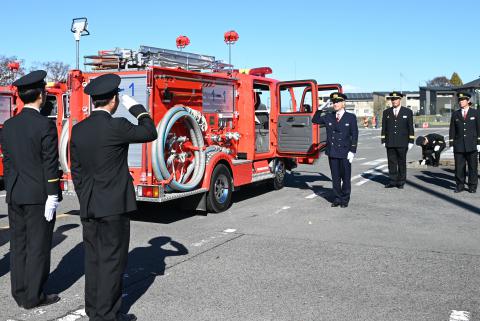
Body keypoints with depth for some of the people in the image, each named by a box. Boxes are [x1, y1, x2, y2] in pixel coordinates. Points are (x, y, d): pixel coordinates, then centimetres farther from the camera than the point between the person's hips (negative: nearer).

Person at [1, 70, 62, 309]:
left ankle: (19, 293, 22)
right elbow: (50, 165, -16)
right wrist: (52, 196, -12)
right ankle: (33, 297, 9)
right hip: (39, 196, -7)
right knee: (38, 246, 2)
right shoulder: (45, 125, -15)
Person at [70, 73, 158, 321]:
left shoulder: (78, 129, 5)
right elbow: (150, 133, -3)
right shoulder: (116, 127, -16)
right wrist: (135, 107, 7)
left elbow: (76, 170, 10)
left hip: (88, 207, 7)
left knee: (93, 258, 15)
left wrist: (85, 199, 19)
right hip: (113, 206, -7)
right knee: (112, 259, 2)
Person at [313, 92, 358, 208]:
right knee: (335, 177, 9)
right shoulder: (329, 117, 8)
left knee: (345, 177, 5)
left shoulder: (351, 117, 0)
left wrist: (352, 151, -9)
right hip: (332, 152, 3)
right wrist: (319, 110, -2)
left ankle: (345, 199, 17)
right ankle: (337, 198, 19)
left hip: (345, 153, -3)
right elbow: (315, 120, 13)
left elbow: (354, 135, -2)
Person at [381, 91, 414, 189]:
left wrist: (411, 141, -3)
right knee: (392, 163, 4)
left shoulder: (407, 112, 3)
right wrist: (383, 141, 3)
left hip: (402, 143, -2)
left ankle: (401, 182, 12)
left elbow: (410, 128, 2)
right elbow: (384, 128, 9)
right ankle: (393, 181, 10)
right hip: (390, 143, 2)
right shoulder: (386, 112, 9)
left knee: (402, 163, 5)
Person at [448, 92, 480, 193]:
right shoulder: (455, 114, 8)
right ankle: (460, 185, 12)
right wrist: (451, 144, 2)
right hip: (459, 146, 1)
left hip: (472, 146, -1)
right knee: (459, 167, 2)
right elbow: (452, 130, 7)